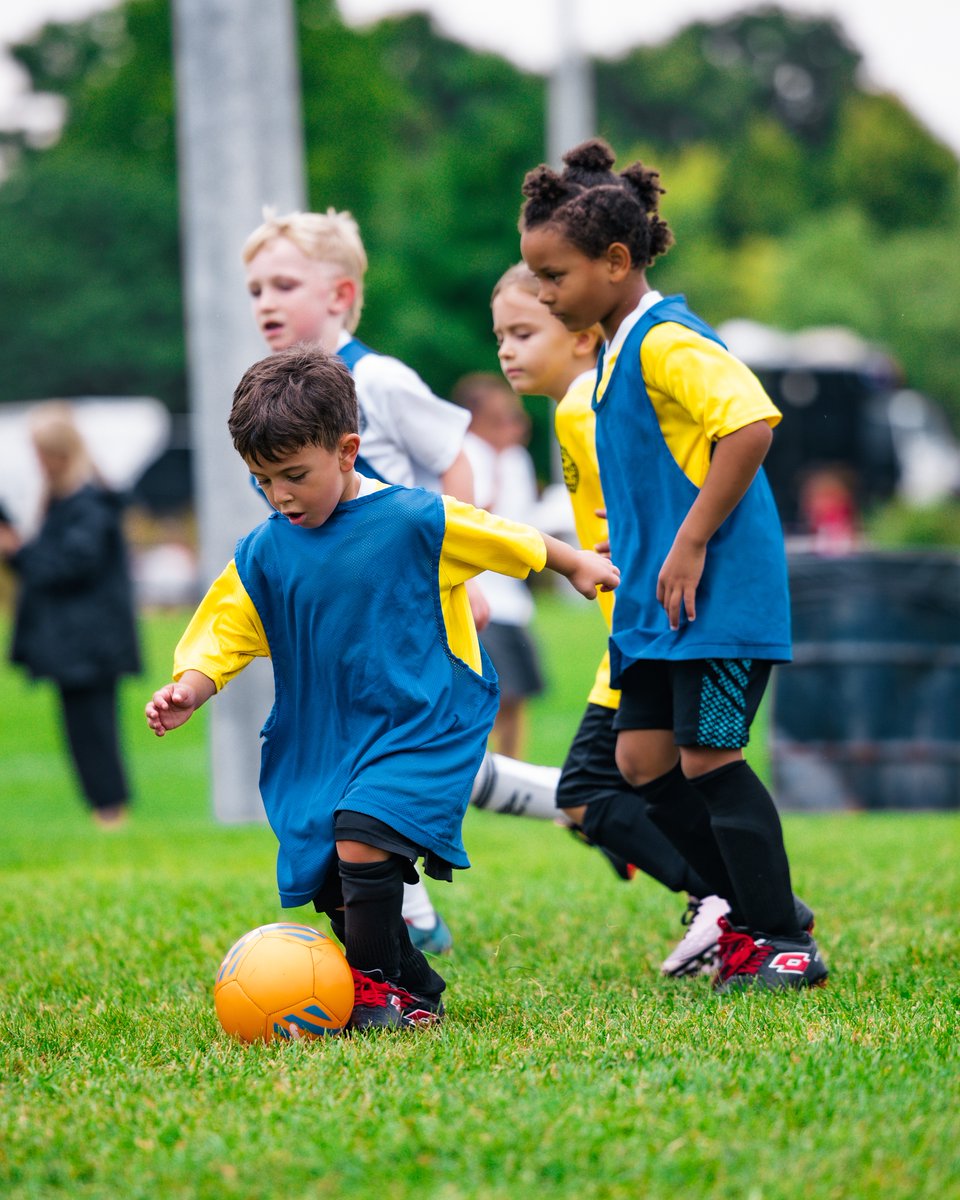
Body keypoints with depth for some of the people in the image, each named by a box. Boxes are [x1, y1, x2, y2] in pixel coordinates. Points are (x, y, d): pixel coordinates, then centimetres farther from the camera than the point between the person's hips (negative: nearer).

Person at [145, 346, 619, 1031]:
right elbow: (226, 635, 5)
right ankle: (418, 995, 21)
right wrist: (190, 689, -14)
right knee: (334, 885, 3)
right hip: (326, 740, 5)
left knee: (361, 837, -25)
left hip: (424, 728, -5)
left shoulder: (418, 520, -10)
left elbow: (517, 542, 5)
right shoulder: (263, 555, 2)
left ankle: (377, 985, -9)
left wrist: (579, 565, 19)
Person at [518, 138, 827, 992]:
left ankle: (784, 946, 1)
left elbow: (751, 424, -28)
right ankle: (757, 909, 19)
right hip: (660, 602, 10)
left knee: (706, 757, -8)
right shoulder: (620, 348, 14)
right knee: (644, 762, 8)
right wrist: (635, 562, 20)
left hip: (719, 594, -10)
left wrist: (689, 547, -24)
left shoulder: (667, 342, -16)